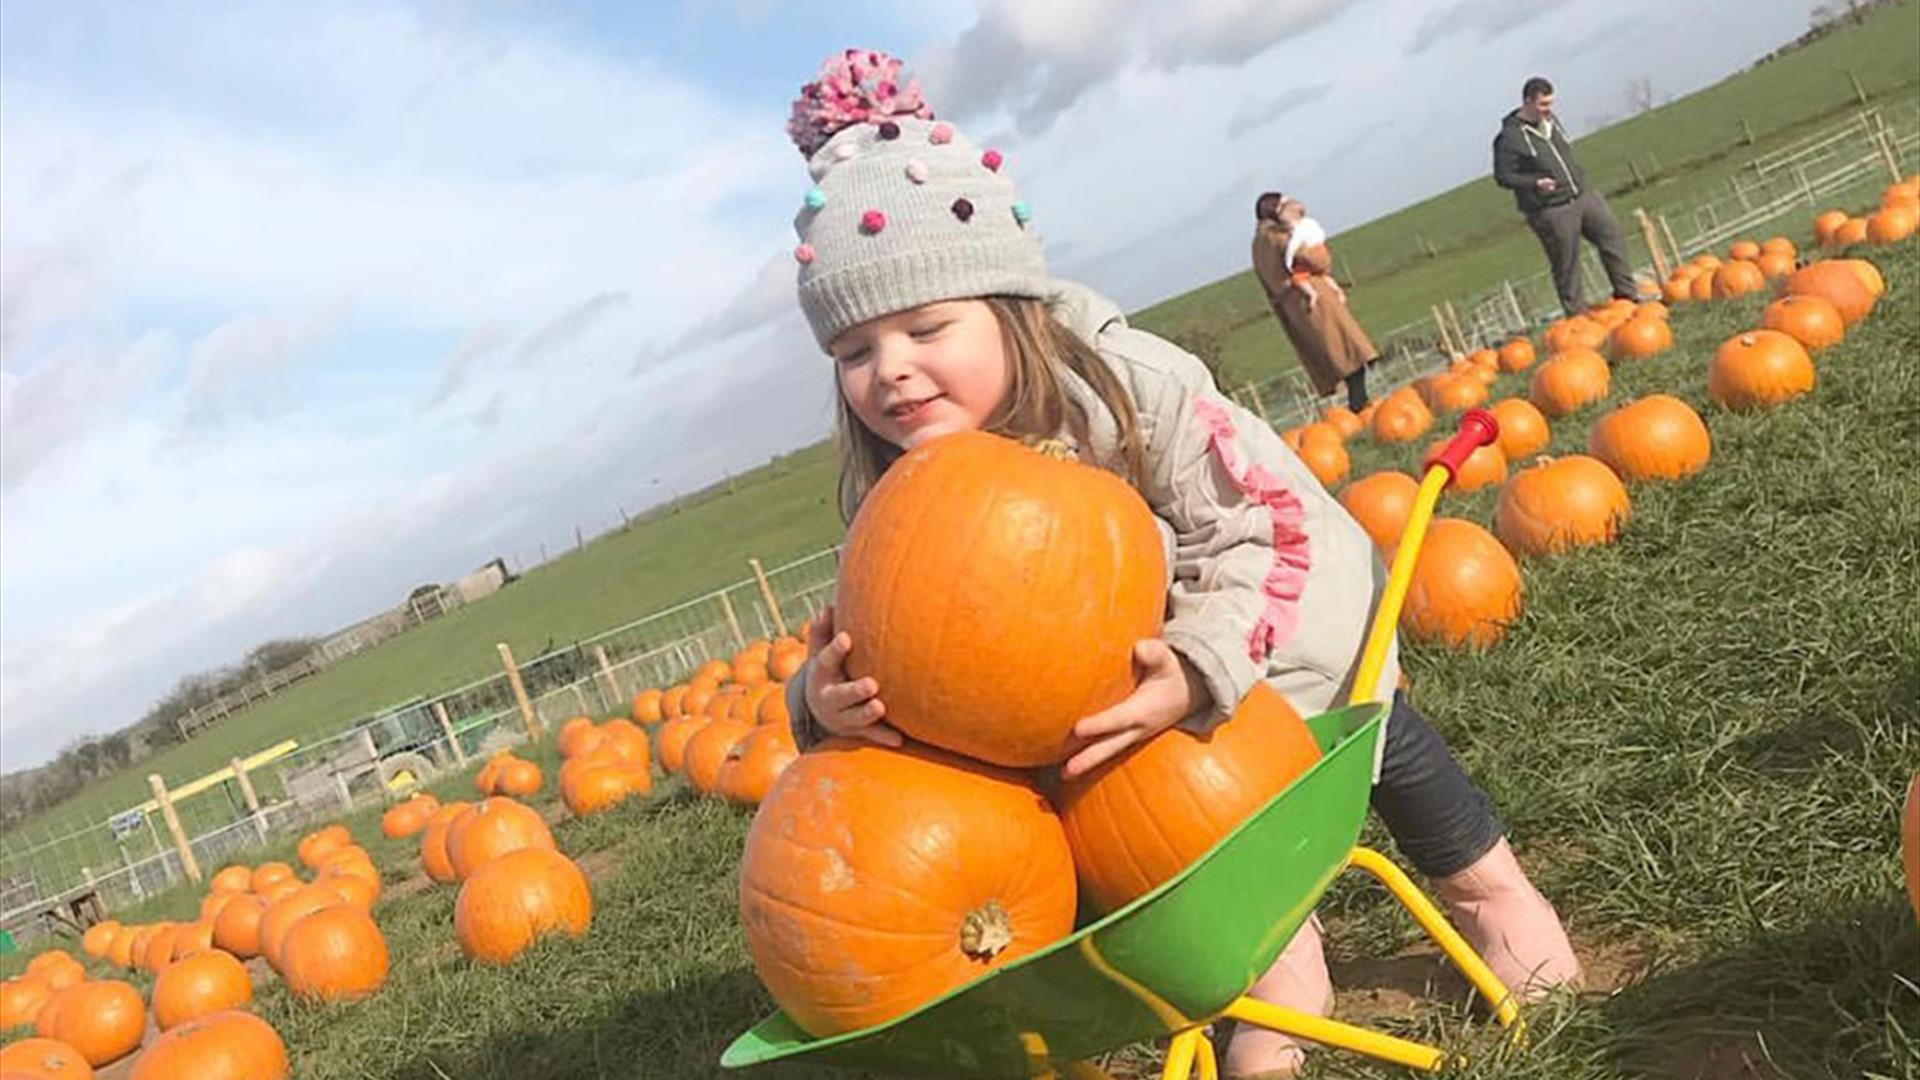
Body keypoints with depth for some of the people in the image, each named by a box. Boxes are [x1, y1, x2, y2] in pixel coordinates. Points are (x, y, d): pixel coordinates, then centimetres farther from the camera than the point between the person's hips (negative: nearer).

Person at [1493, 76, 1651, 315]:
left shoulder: (1550, 120, 11)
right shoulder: (1511, 137, -15)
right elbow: (1502, 176, -16)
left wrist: (1580, 179, 22)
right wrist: (1535, 183, -29)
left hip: (1582, 195, 8)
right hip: (1551, 211, -8)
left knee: (1612, 233, 3)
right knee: (1566, 262, -1)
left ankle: (1627, 292, 13)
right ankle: (1575, 313, 11)